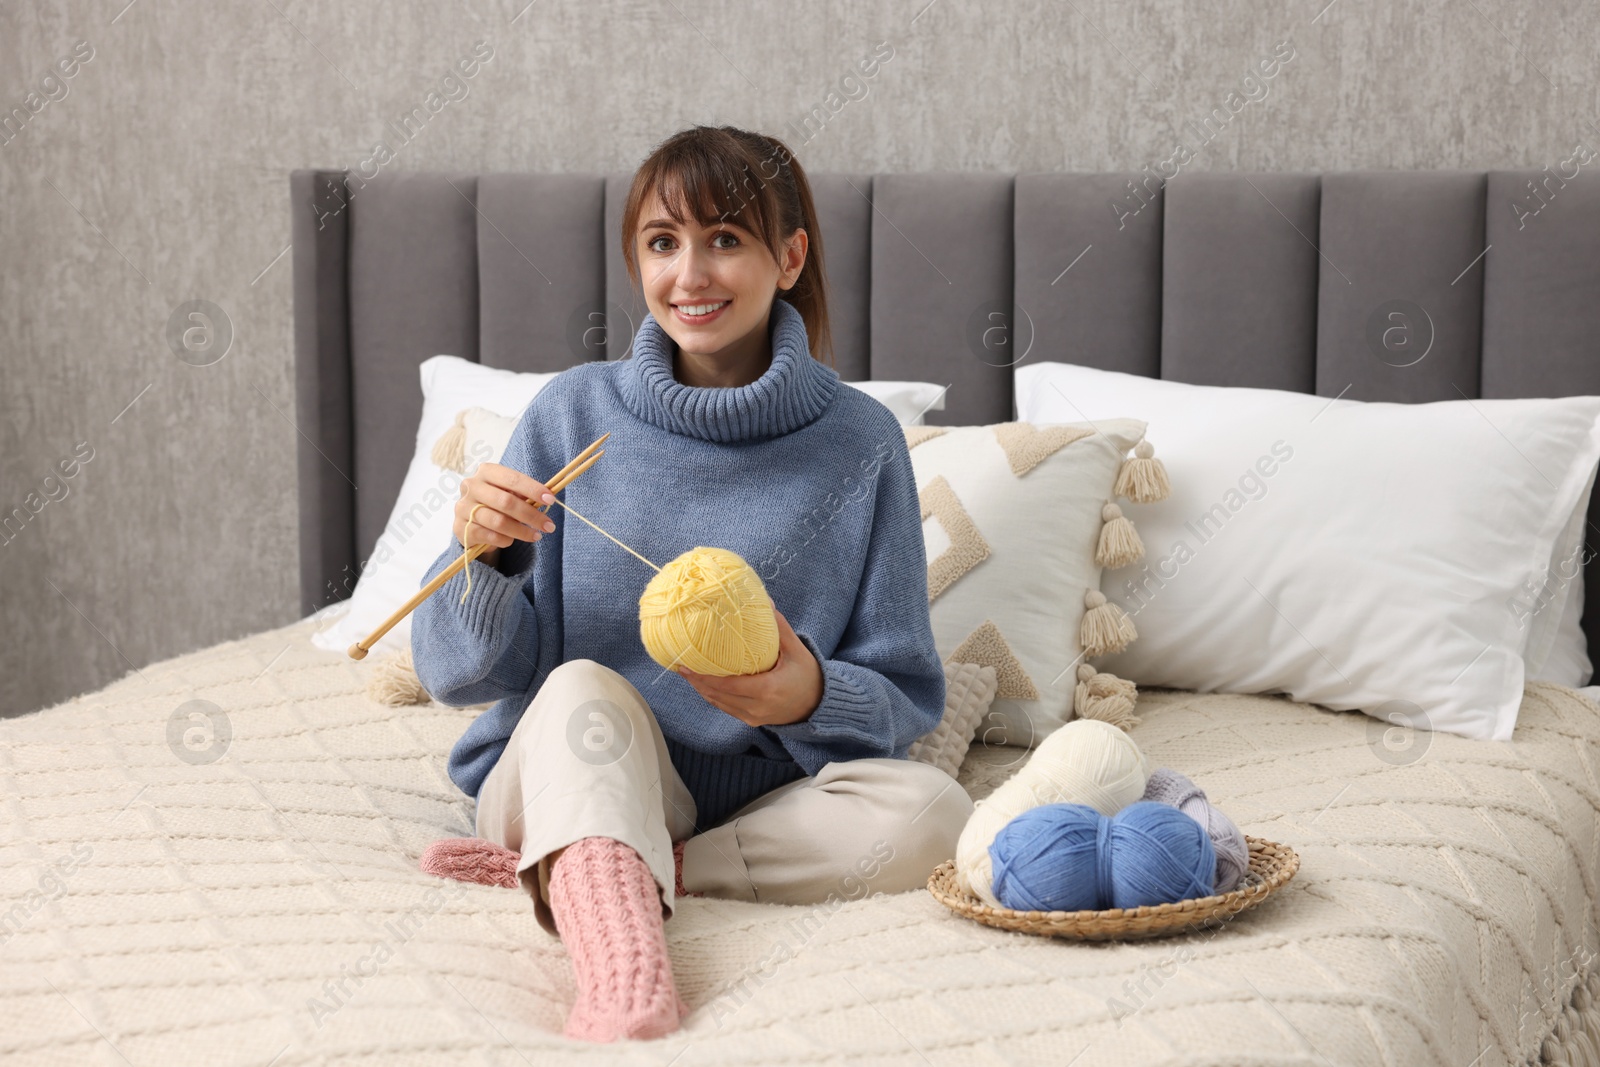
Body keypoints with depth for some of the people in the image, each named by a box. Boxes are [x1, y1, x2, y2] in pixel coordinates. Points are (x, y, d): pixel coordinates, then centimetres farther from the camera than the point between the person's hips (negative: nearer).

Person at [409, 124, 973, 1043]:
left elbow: (904, 700, 1)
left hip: (759, 808, 1)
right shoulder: (575, 414, 1)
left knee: (929, 813, -27)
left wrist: (811, 696, -21)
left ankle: (550, 866, -23)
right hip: (574, 771, 0)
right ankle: (627, 989, -55)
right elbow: (463, 674, 0)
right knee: (582, 691, -31)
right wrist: (484, 555, -21)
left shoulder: (860, 443, 0)